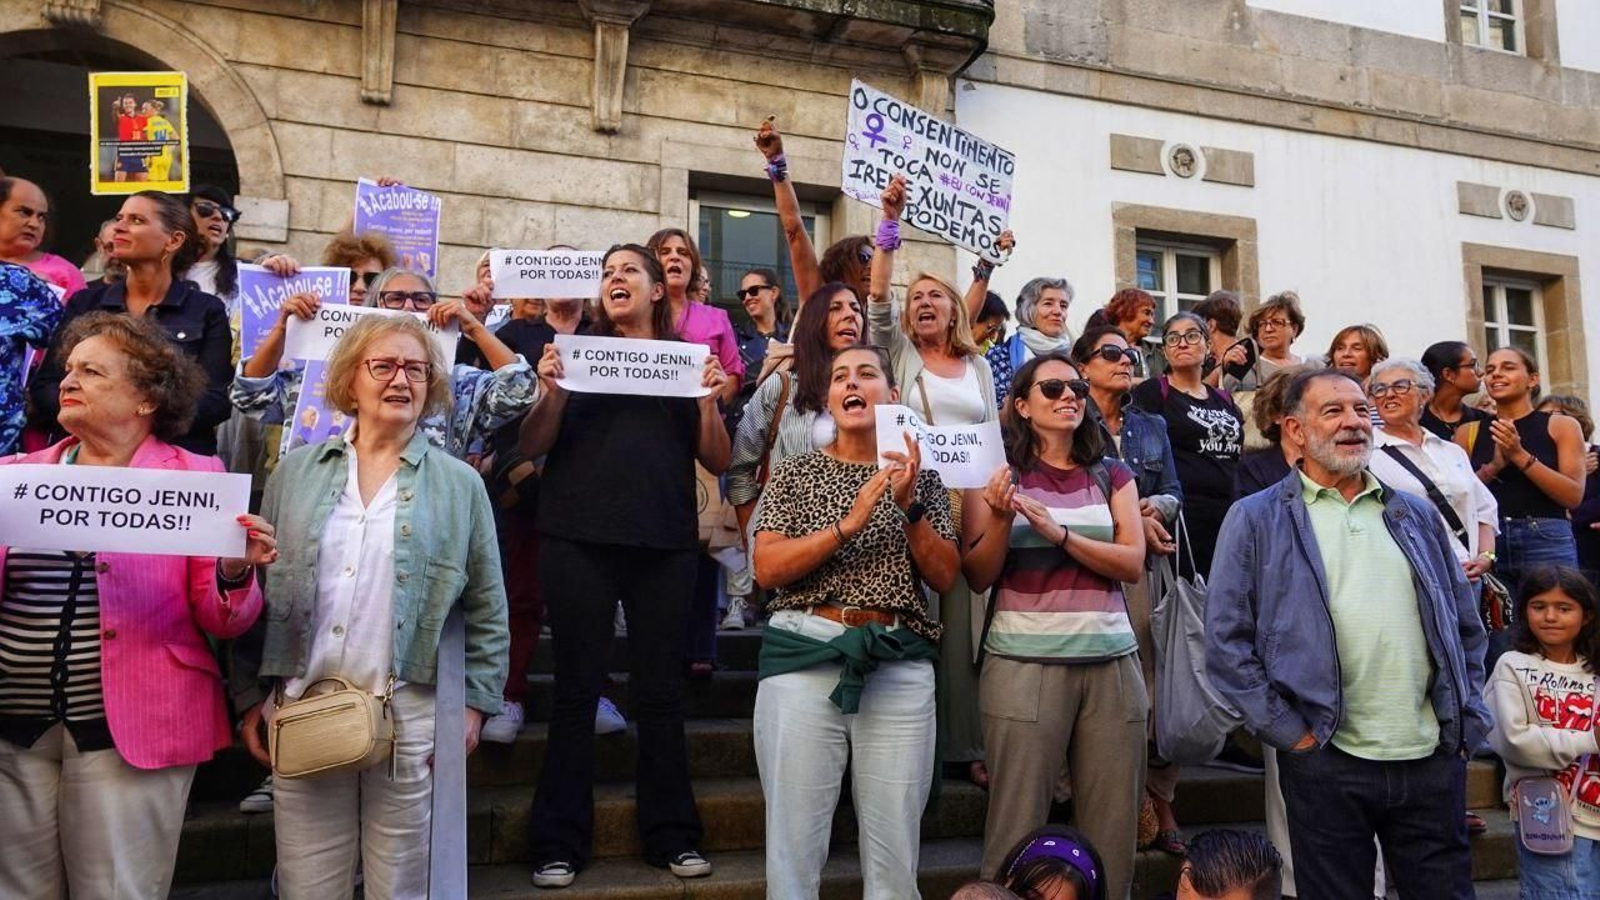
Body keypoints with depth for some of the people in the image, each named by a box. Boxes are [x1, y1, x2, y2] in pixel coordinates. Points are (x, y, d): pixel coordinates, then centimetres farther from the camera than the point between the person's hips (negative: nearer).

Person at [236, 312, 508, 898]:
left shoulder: (459, 484, 4)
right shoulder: (296, 471, 8)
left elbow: (487, 609, 4)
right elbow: (258, 586, 9)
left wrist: (475, 704, -2)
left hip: (414, 718, -1)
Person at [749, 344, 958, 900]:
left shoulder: (921, 478, 13)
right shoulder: (795, 473, 8)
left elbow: (945, 576, 5)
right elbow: (767, 568, -4)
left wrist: (908, 506, -8)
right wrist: (848, 523, -14)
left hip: (899, 666, 1)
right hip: (805, 657, -1)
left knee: (894, 855, 4)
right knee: (795, 845, 2)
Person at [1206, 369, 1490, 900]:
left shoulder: (1417, 515, 15)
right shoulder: (1256, 520, 0)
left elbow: (1466, 626, 18)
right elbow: (1226, 638, -5)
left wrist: (1469, 722, 9)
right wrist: (1286, 729, -9)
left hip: (1433, 757, 4)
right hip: (1326, 758, -4)